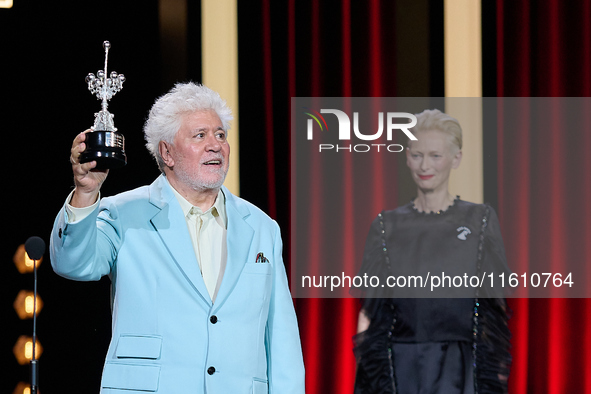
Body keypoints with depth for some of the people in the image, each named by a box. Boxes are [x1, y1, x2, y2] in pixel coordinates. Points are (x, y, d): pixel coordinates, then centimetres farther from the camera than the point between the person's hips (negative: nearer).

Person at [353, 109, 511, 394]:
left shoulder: (481, 220, 7)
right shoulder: (386, 226, 11)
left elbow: (496, 301, 5)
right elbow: (370, 305, 9)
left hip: (458, 370, -2)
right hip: (401, 367, 2)